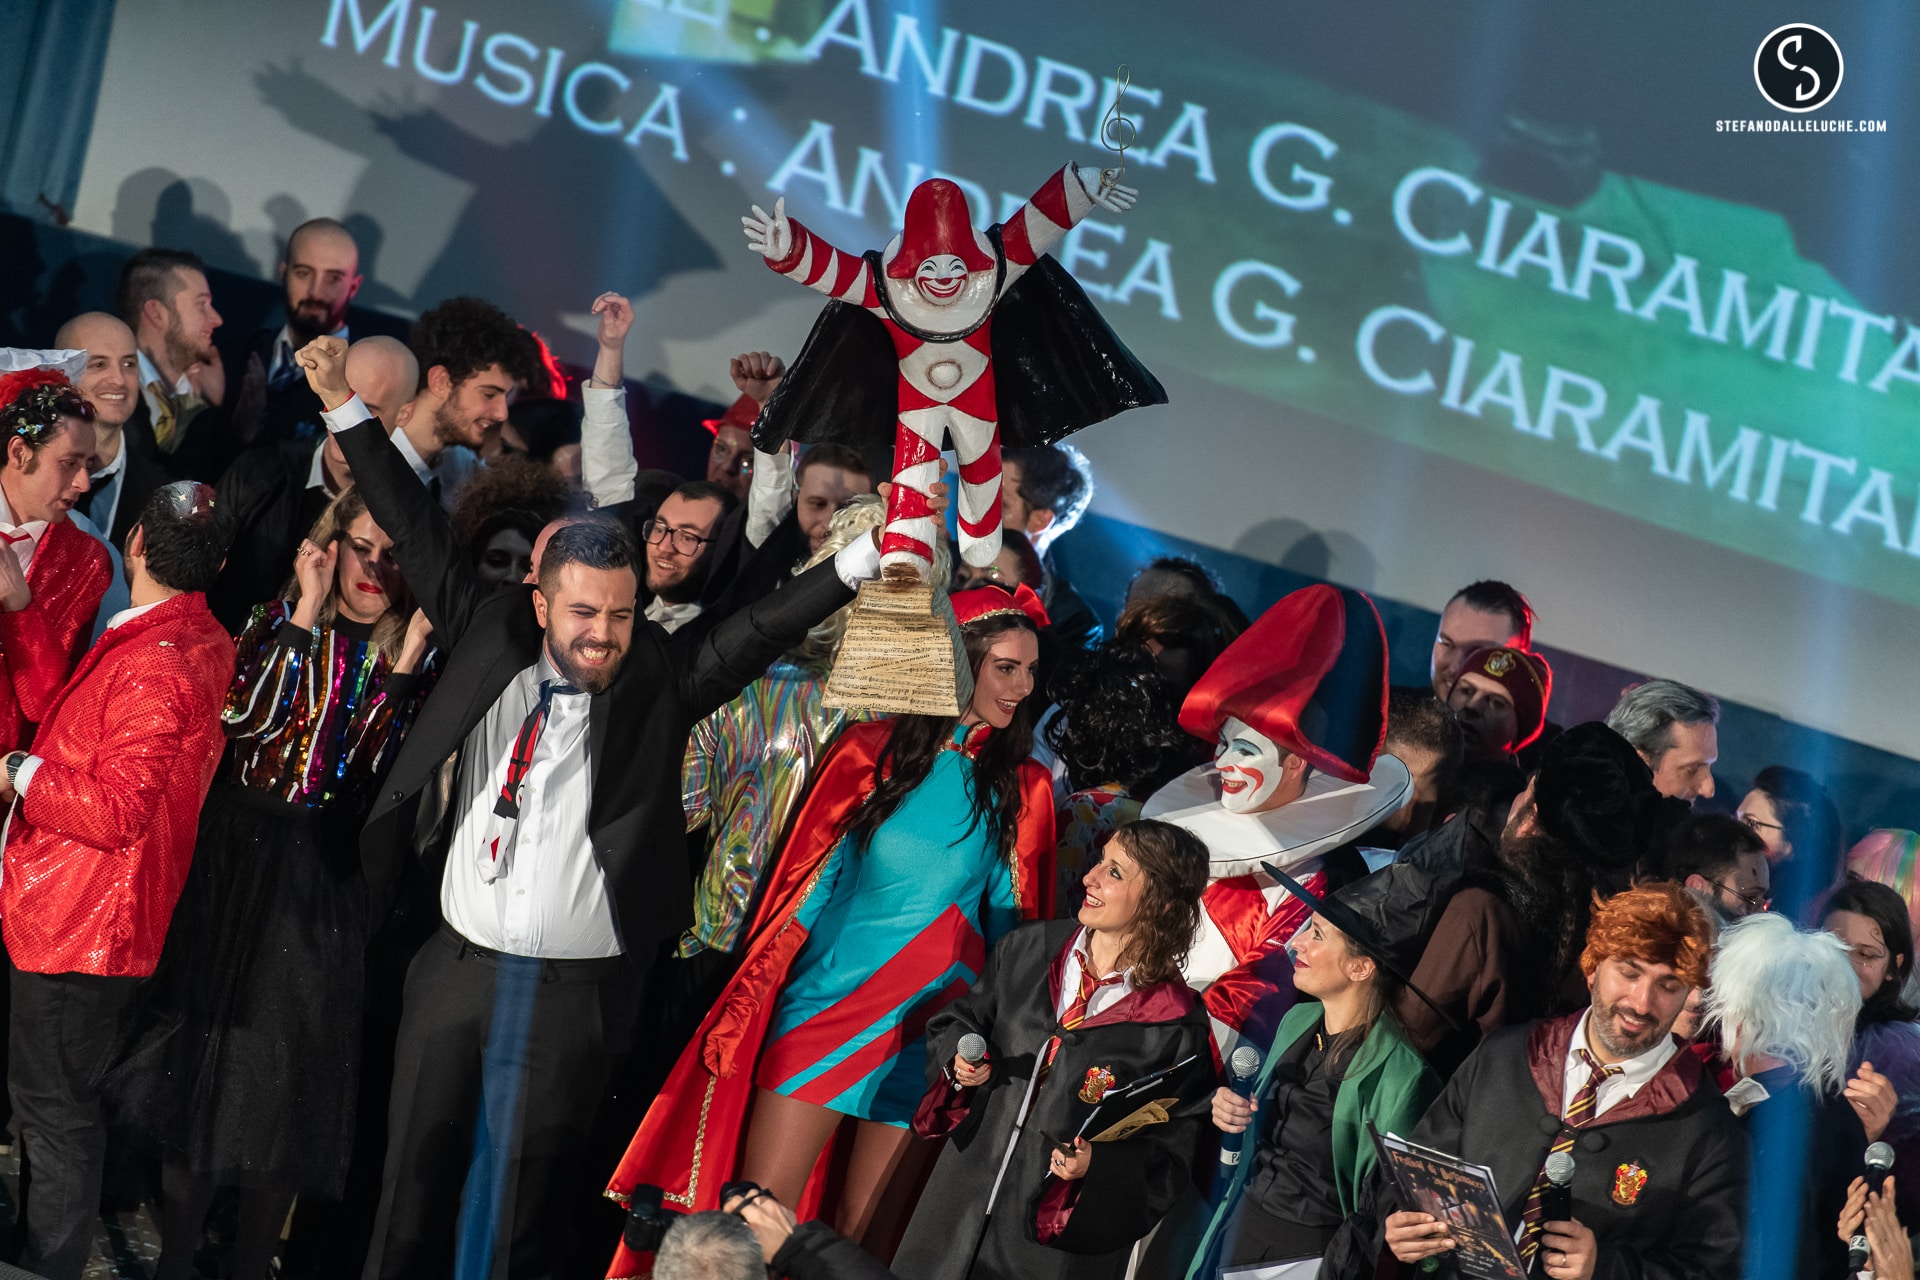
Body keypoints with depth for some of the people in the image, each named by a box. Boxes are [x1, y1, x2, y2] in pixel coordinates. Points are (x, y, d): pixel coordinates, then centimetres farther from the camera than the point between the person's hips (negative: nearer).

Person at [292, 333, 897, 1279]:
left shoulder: (658, 690, -5)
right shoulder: (489, 644, 1)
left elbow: (763, 630, -11)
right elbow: (421, 540, 5)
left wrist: (865, 558, -24)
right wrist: (346, 407, 5)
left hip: (576, 990, -2)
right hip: (455, 962, 2)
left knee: (519, 1202, 6)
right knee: (415, 1171, 10)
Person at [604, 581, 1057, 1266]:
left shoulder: (1025, 790, 4)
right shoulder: (872, 751, 0)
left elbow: (1013, 924, 8)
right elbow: (801, 879, 2)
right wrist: (748, 1007, -2)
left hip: (926, 1031, 1)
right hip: (825, 1000, -1)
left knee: (852, 1234, 7)